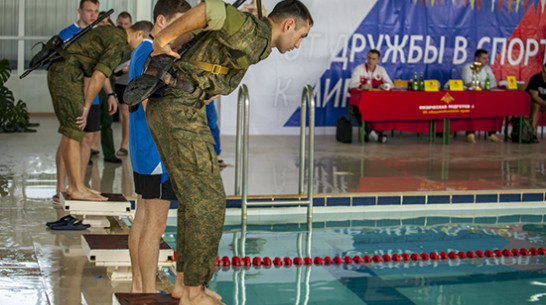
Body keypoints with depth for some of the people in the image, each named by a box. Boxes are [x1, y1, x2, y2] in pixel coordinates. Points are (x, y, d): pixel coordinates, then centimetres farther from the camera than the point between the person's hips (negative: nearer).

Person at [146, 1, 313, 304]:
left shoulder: (253, 38, 20)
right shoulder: (253, 32, -12)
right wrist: (163, 39, -17)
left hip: (166, 109, 10)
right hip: (181, 111, -10)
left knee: (194, 199, 16)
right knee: (208, 201, -5)